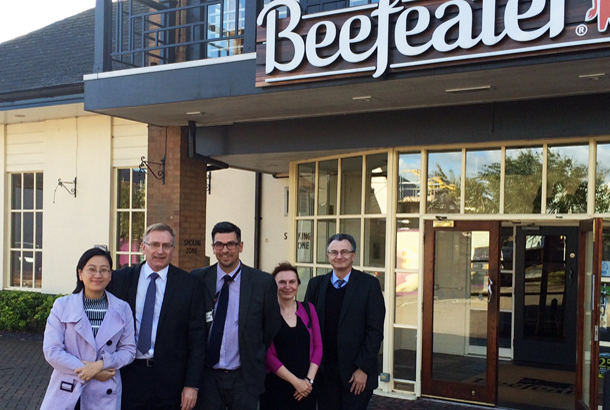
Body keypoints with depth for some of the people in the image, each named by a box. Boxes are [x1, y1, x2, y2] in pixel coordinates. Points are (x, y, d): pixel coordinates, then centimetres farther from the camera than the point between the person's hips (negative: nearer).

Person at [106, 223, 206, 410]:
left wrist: (192, 385, -6)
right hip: (128, 376, 1)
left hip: (171, 379, -1)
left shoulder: (189, 284, 0)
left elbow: (197, 338, -1)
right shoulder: (120, 279, 4)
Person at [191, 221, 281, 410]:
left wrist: (256, 360, 5)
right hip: (207, 376, 1)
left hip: (245, 377, -1)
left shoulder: (263, 282, -4)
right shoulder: (198, 279, 0)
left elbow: (272, 328, 5)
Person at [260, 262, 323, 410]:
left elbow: (318, 346, 5)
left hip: (306, 387, 3)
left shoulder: (308, 309, 6)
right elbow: (267, 354, -8)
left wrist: (309, 379, -7)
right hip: (275, 386, -3)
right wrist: (295, 381, -12)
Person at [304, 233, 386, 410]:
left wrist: (363, 369, -10)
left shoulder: (369, 284, -2)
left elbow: (375, 331, -5)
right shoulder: (316, 284, 7)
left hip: (357, 374, -3)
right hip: (324, 372, 3)